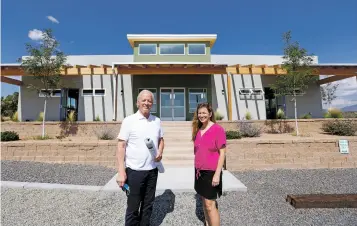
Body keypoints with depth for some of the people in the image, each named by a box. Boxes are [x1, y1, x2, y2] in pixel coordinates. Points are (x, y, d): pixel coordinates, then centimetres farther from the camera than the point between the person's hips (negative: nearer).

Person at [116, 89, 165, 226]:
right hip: (134, 170, -4)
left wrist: (160, 152, -6)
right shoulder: (129, 121, -9)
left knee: (148, 204, 20)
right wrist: (121, 172, -15)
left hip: (152, 169, 4)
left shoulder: (157, 121, 4)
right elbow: (121, 146, -10)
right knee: (133, 206, 12)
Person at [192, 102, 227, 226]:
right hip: (199, 171, 6)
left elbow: (222, 153, -13)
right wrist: (197, 169, 12)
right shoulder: (198, 130, 5)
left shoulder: (218, 129, -13)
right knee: (205, 202, 18)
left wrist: (217, 174, -16)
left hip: (211, 172, -6)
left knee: (210, 205, 1)